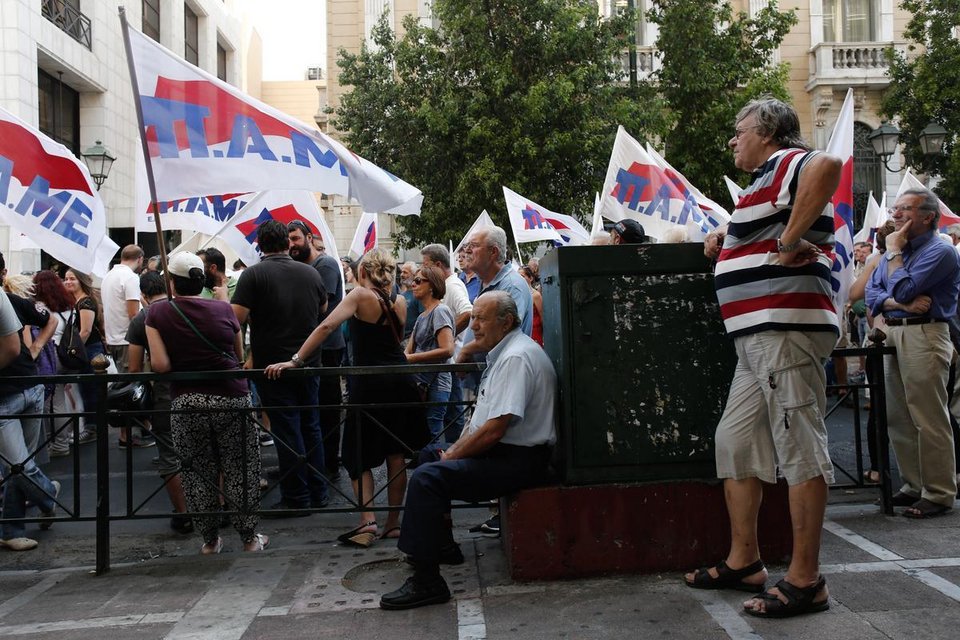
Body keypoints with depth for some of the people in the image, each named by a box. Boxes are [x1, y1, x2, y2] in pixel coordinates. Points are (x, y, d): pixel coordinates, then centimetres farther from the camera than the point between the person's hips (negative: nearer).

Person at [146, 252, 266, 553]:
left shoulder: (157, 313, 0)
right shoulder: (223, 309, 2)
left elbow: (160, 365, -8)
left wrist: (183, 362, 12)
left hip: (186, 403, 0)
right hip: (232, 399, 0)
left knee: (198, 473, 13)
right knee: (240, 471, 10)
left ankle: (210, 540, 24)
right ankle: (249, 538, 20)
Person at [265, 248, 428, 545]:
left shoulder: (361, 295, -8)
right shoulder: (400, 302, 6)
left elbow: (327, 326, -19)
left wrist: (294, 361, -21)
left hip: (369, 384, -4)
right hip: (401, 381, 5)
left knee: (359, 455, 6)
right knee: (396, 456, 11)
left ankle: (368, 521, -8)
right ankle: (393, 522, 17)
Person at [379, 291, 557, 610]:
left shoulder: (516, 358, -20)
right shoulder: (503, 352, 15)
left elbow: (494, 429, -26)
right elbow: (481, 416, 19)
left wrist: (453, 456, -13)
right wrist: (454, 450, 6)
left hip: (518, 460, -12)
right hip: (499, 451, 12)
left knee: (427, 477, -25)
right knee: (429, 454, 25)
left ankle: (426, 582, -21)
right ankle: (442, 544, 30)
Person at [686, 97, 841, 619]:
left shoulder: (788, 163, -6)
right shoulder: (766, 180, 25)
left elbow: (828, 165, -29)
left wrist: (790, 243, -25)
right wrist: (726, 239, 17)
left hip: (785, 329, -11)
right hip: (758, 337, 11)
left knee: (800, 447, -7)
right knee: (735, 441, 12)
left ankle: (805, 580, -2)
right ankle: (744, 561, 20)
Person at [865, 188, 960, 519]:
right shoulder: (898, 249, 19)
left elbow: (903, 290, -18)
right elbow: (871, 293, 9)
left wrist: (894, 251, -4)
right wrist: (901, 303, -11)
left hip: (924, 336, -8)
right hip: (893, 336, 8)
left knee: (929, 421, -7)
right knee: (898, 419, 10)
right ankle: (914, 485, 19)